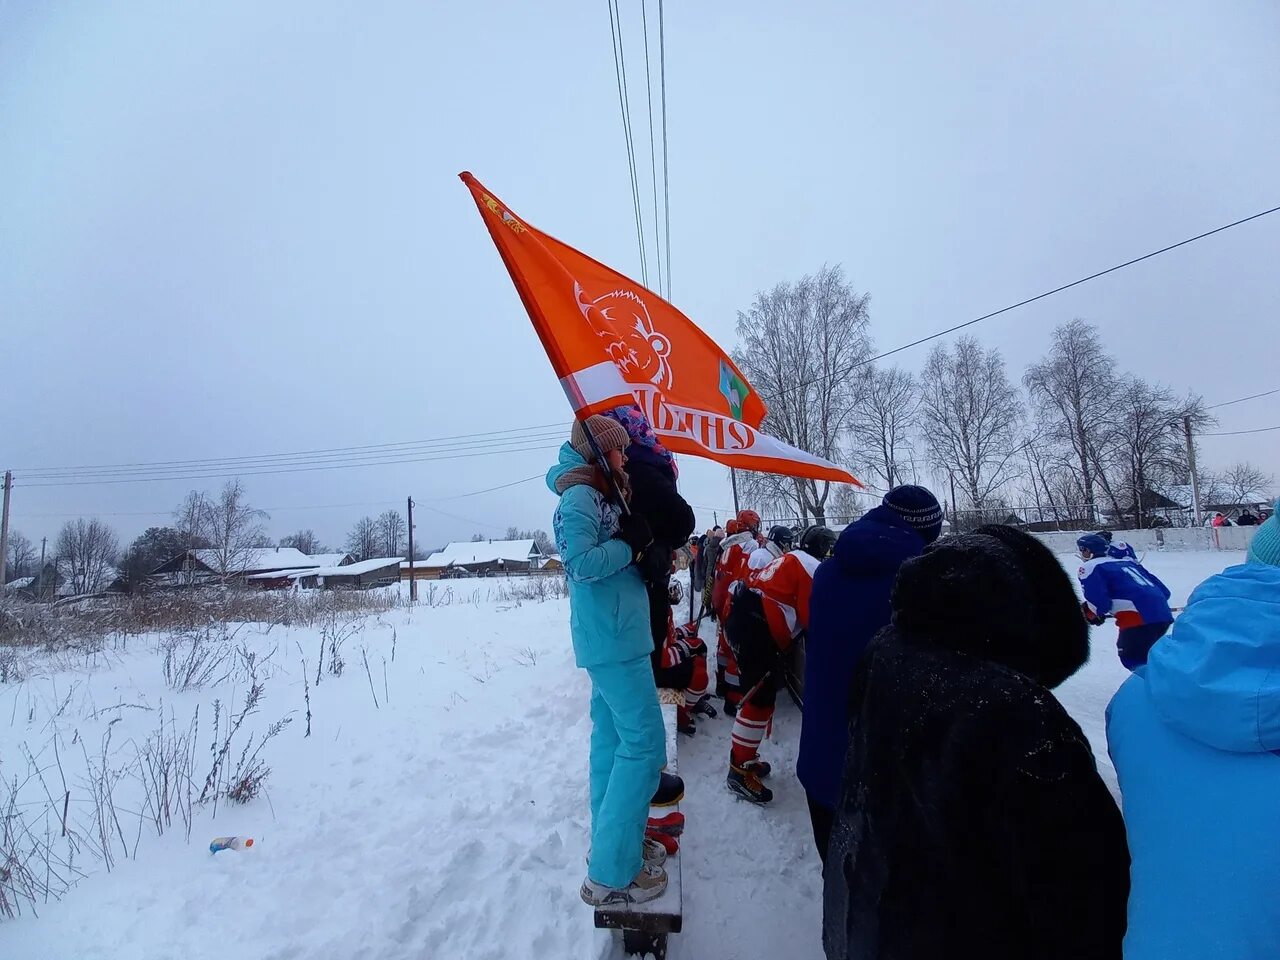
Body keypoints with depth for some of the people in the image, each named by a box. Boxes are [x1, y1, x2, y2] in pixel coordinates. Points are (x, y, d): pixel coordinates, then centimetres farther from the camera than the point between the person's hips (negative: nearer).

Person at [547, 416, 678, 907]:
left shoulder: (599, 494, 15)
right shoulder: (581, 495, -14)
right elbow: (580, 561, -23)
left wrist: (637, 541, 3)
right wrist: (631, 543, -13)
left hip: (614, 636, 10)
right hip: (613, 640, -10)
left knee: (612, 737, 16)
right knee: (645, 742, -6)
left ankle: (613, 841, 29)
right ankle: (612, 872, 2)